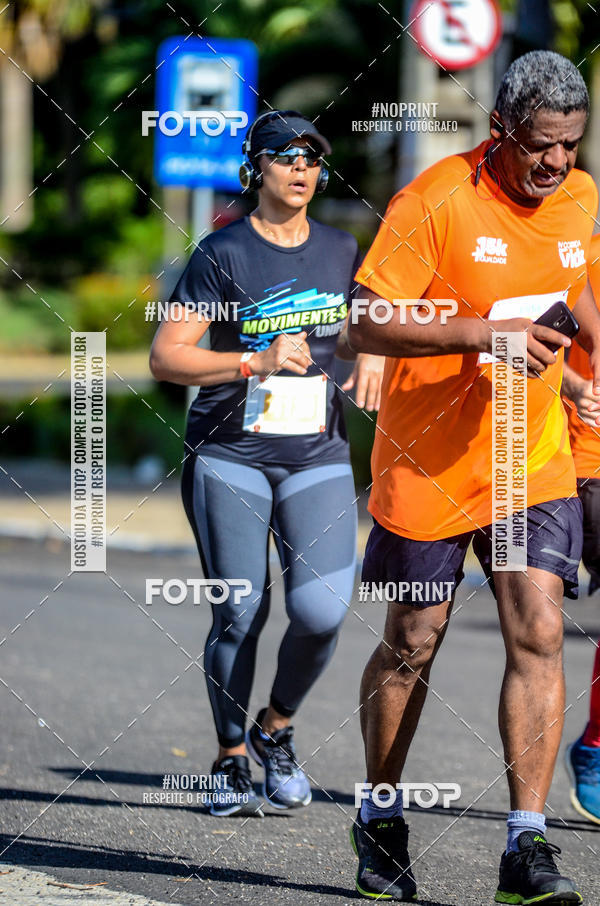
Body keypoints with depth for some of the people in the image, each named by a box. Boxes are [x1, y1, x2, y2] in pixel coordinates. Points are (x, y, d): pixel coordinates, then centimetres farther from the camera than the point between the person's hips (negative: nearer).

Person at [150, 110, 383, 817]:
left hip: (317, 459, 3)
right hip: (229, 459, -3)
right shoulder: (223, 254, -5)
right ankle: (231, 759, 19)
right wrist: (258, 362, -20)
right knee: (238, 615, -1)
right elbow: (166, 356, -10)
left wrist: (369, 357, 3)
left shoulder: (340, 250, 9)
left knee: (322, 611, -12)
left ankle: (275, 729, 16)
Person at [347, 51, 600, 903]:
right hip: (428, 458, -3)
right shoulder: (436, 201, -15)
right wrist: (483, 333, -27)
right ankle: (380, 818, 29)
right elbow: (366, 324, -19)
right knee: (411, 646, 8)